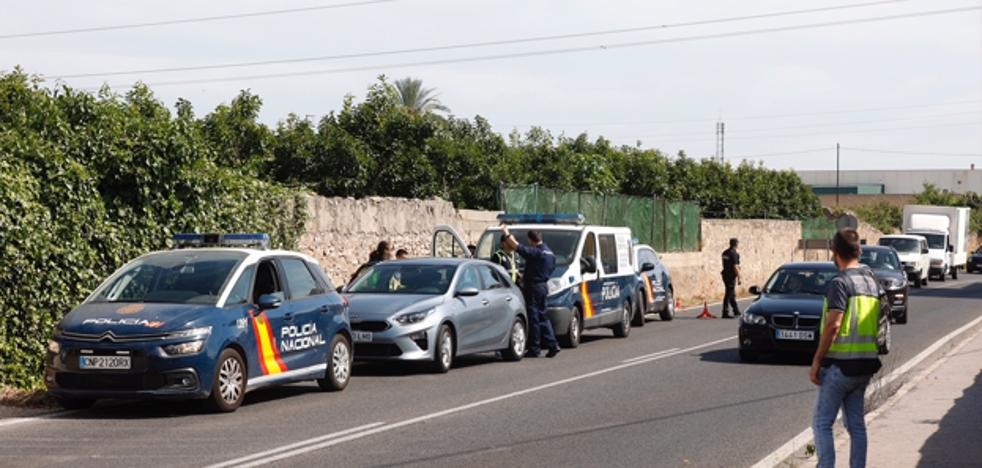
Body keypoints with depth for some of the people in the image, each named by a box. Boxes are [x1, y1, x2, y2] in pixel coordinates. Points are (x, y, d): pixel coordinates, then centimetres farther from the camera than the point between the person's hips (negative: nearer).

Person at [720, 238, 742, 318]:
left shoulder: (725, 253, 10)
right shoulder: (734, 254, -17)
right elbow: (735, 267, -20)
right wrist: (739, 278, -16)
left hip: (725, 274, 9)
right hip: (731, 276, -9)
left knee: (732, 294, 17)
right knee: (729, 294, -5)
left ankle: (736, 311, 26)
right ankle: (725, 313, -3)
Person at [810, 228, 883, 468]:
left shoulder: (841, 283, -14)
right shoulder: (872, 281, 10)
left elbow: (833, 325, -19)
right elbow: (877, 323, 15)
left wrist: (817, 361, -13)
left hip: (841, 363, -8)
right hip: (866, 363, 8)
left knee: (822, 423, -2)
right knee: (857, 424, 12)